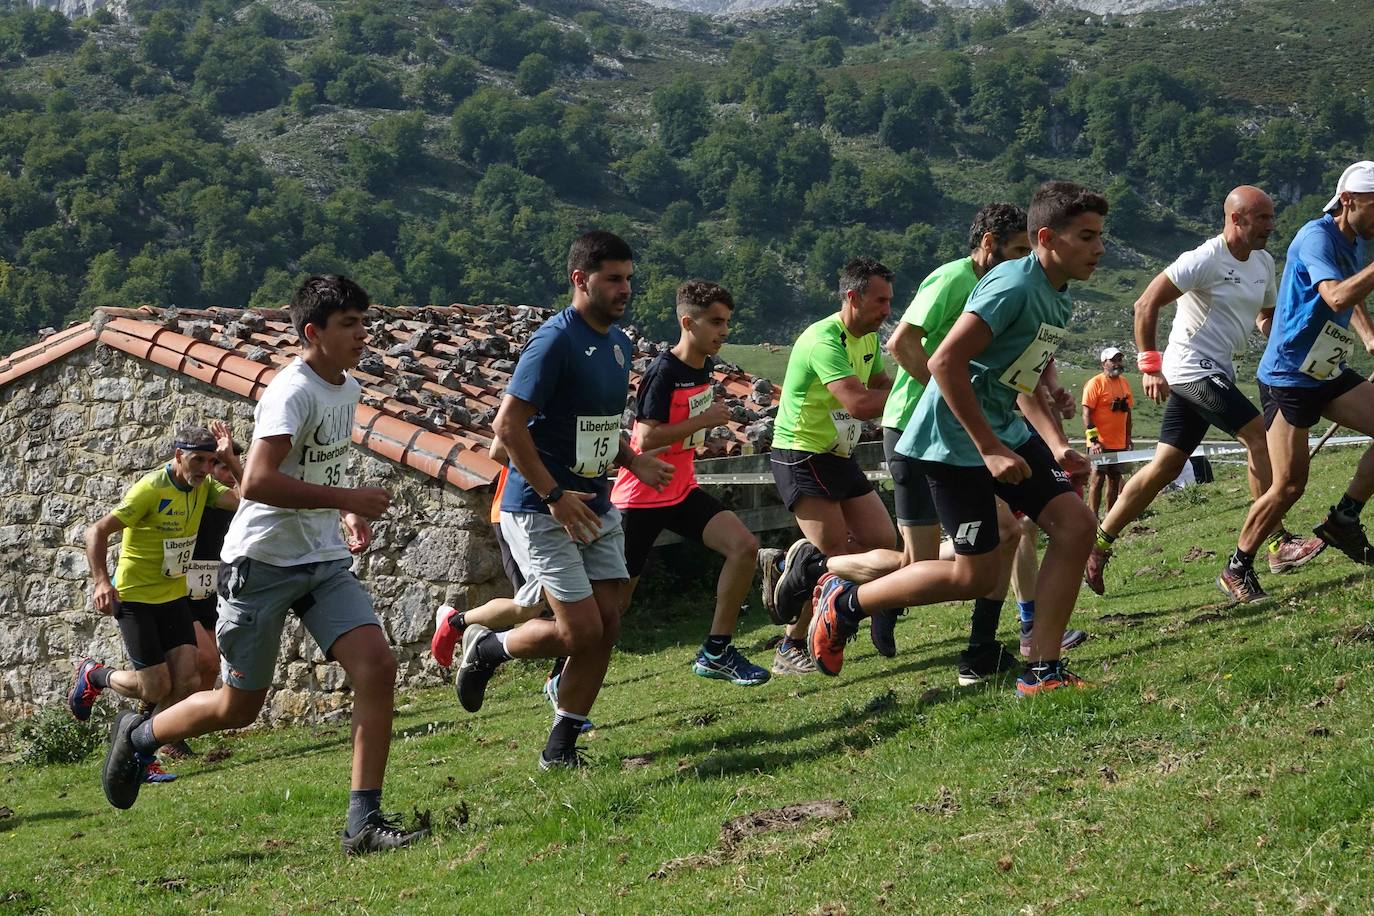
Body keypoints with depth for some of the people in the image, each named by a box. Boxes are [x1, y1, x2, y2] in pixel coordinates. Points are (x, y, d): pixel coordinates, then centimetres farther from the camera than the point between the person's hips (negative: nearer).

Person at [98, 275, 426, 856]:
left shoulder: (348, 387, 9)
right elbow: (256, 482, -32)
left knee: (377, 666, -14)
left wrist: (349, 515, 12)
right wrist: (347, 498, -27)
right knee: (239, 707, 5)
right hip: (261, 563, -7)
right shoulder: (292, 393, -19)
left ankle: (364, 822, -10)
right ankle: (137, 736, 34)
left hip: (325, 561, 7)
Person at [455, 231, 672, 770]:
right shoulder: (555, 341, -17)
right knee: (581, 630, -12)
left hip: (595, 509, 8)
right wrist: (554, 495, -21)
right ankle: (487, 649, 15)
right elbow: (508, 424, -20)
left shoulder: (618, 342, 11)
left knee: (607, 626, 3)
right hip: (540, 511, -8)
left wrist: (633, 461, 6)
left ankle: (561, 749, 14)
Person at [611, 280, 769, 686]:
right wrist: (704, 421, -23)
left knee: (744, 546, -10)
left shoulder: (703, 367, 6)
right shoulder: (663, 372, -20)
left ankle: (716, 652, -2)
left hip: (682, 492, 7)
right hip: (642, 497, -7)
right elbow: (646, 438, -26)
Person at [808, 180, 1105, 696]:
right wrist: (991, 449, -24)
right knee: (977, 573, -4)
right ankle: (844, 602, 14)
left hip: (1005, 432, 9)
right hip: (955, 440, -9)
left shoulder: (1059, 300, 9)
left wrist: (1056, 446, 8)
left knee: (1076, 525, -4)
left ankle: (1041, 672, 2)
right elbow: (945, 363, -26)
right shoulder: (1013, 286, -21)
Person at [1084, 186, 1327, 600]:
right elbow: (1146, 305, -18)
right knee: (1261, 437, -15)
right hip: (1192, 368, -9)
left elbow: (1266, 316, 25)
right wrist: (1149, 366, -20)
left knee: (1165, 467, 8)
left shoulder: (1263, 262, 10)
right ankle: (1277, 543, -11)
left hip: (1217, 372, 9)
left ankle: (1098, 543, 14)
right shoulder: (1204, 260, -16)